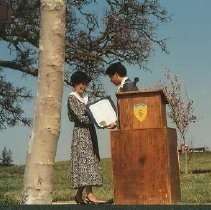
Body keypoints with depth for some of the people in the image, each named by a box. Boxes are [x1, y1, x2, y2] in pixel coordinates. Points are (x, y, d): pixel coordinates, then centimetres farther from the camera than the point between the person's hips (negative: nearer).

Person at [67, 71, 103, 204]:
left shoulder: (85, 98, 21)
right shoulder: (72, 98, -2)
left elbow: (90, 114, 16)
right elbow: (79, 116, -13)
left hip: (90, 131, 7)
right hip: (81, 132, -7)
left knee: (90, 161, 3)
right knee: (86, 160, -14)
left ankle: (79, 194, 5)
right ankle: (89, 193, -17)